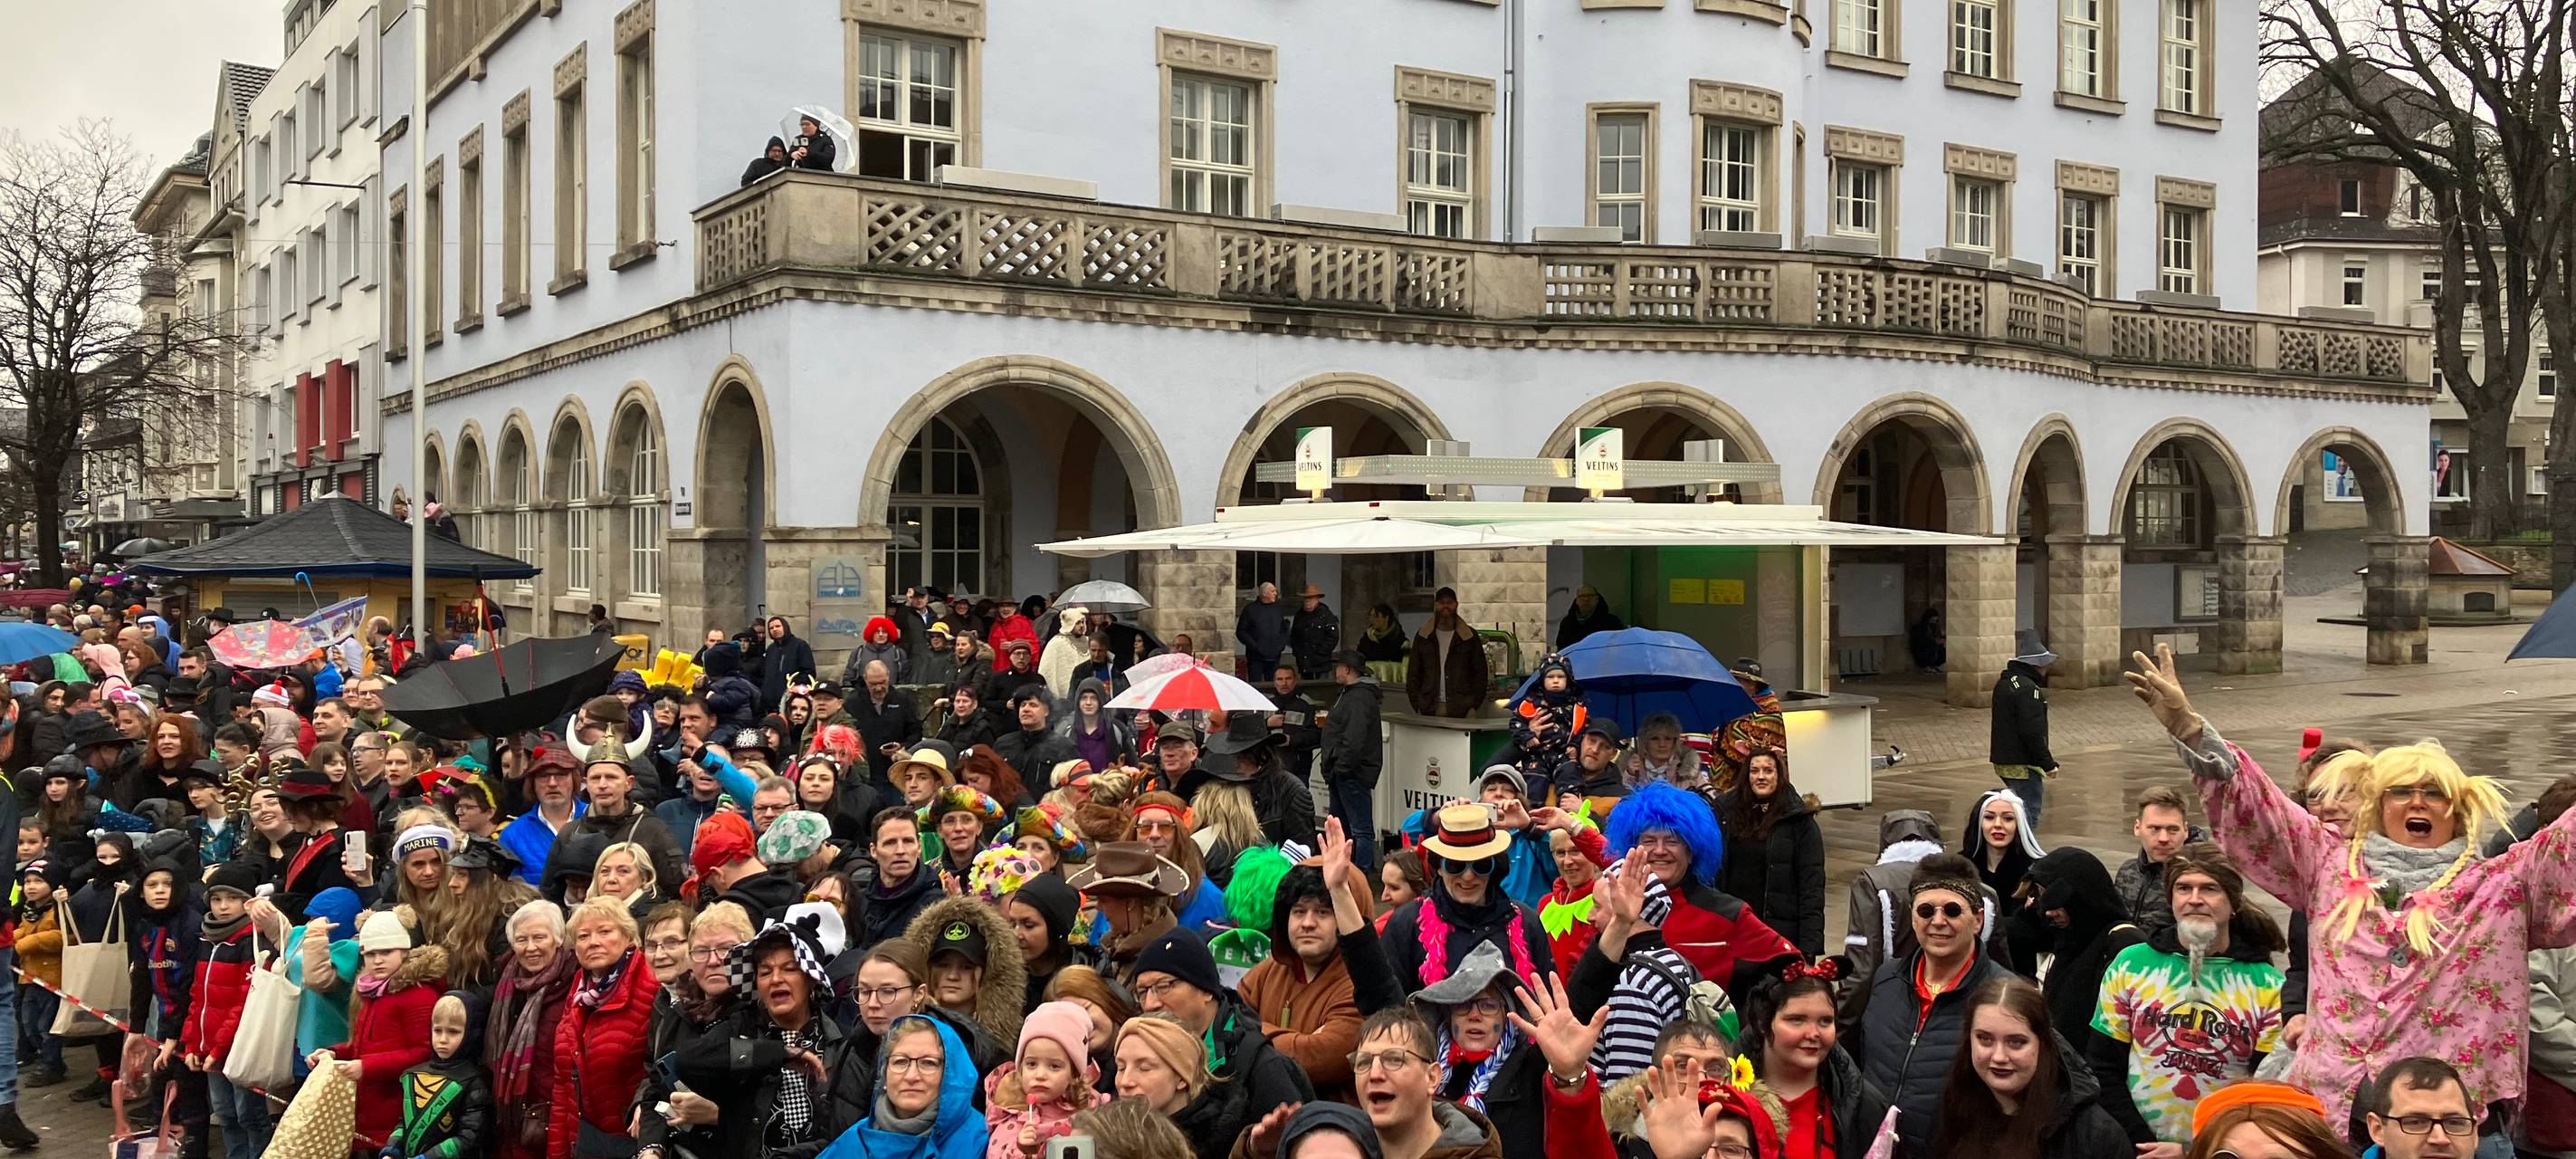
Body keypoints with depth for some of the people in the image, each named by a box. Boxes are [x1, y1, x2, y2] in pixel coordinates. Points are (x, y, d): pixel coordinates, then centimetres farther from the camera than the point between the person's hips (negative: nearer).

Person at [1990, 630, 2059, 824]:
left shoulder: (2003, 683, 15)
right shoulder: (2027, 689, -18)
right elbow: (2033, 732, -23)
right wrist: (2048, 763, -16)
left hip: (2003, 761, 10)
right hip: (2023, 764, -10)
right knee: (2029, 815, -6)